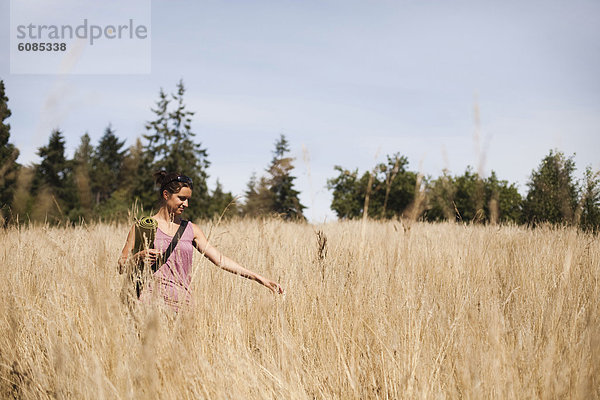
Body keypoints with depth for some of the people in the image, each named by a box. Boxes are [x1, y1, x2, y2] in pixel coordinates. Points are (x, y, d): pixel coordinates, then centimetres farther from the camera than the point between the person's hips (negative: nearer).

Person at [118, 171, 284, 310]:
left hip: (181, 302, 3)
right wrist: (140, 256, -16)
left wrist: (259, 279, 2)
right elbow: (122, 267, 6)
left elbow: (220, 259, 8)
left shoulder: (191, 230, 13)